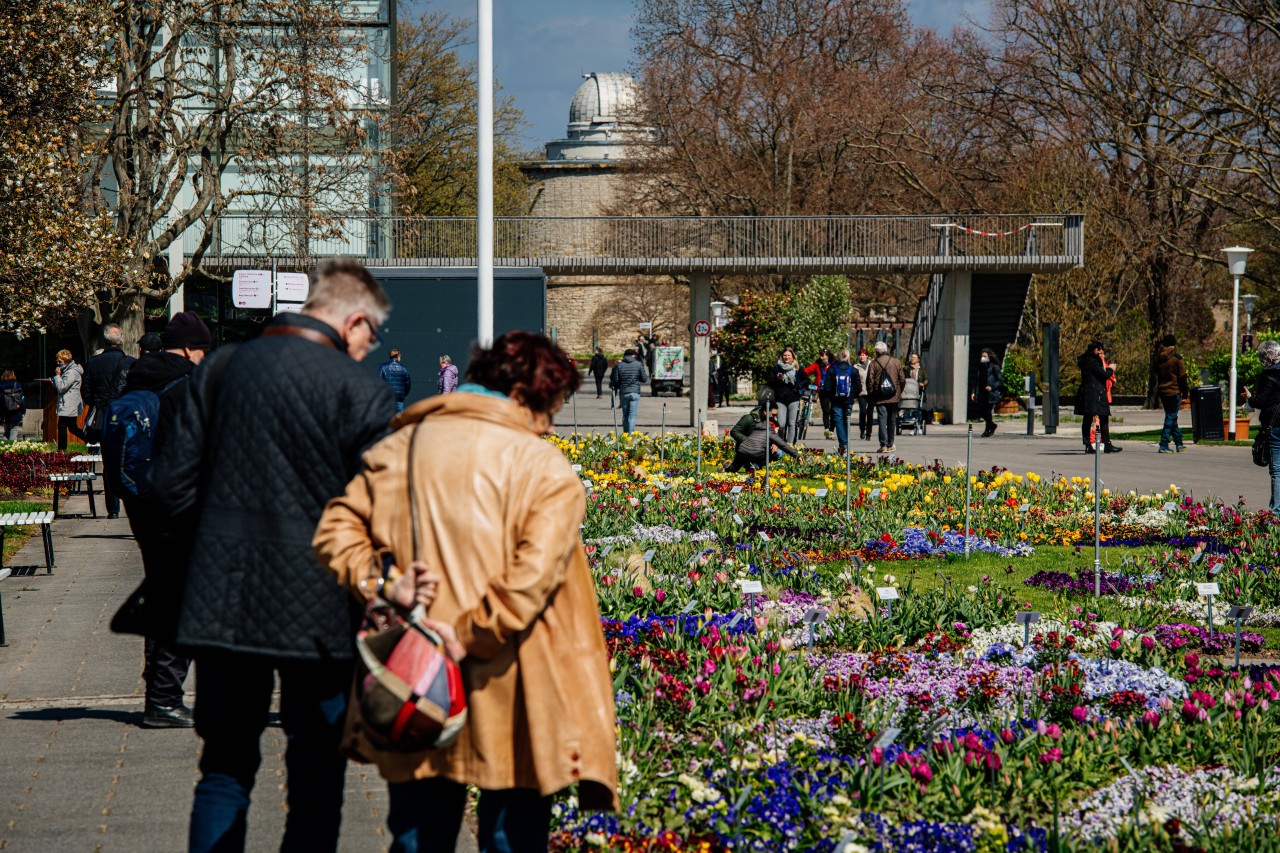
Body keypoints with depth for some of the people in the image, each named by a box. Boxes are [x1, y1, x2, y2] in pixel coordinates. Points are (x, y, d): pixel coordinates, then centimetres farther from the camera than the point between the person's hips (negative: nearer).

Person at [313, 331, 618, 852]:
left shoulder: (399, 450, 7)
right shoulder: (543, 467, -9)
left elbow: (336, 531, 1)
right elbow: (532, 578, -20)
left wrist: (376, 587, -7)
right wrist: (469, 637, -15)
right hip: (512, 705, -4)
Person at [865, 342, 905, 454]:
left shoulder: (873, 364, -5)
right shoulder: (896, 362, 2)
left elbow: (870, 381, -6)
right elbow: (902, 380, 4)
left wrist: (870, 395, 6)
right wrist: (899, 392, 16)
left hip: (880, 398, -3)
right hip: (894, 398, 3)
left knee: (882, 420, -3)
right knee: (892, 421, 13)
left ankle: (884, 445, -11)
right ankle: (890, 445, 20)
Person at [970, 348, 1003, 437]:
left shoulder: (994, 367, -5)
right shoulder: (981, 367, 13)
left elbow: (1000, 380, -7)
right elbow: (978, 381, 18)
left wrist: (992, 387, -20)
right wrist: (974, 392, 9)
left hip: (991, 394, -6)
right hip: (981, 393, 6)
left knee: (987, 411, -5)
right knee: (981, 412, 3)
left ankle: (988, 430, 8)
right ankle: (992, 425, 26)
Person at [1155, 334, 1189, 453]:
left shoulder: (1158, 358, 6)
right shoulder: (1176, 358, -11)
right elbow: (1182, 377, -9)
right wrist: (1184, 394, -2)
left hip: (1162, 392, 6)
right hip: (1174, 392, -6)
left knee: (1171, 417, 15)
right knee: (1171, 418, -4)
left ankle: (1179, 443, 20)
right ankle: (1163, 446, -9)